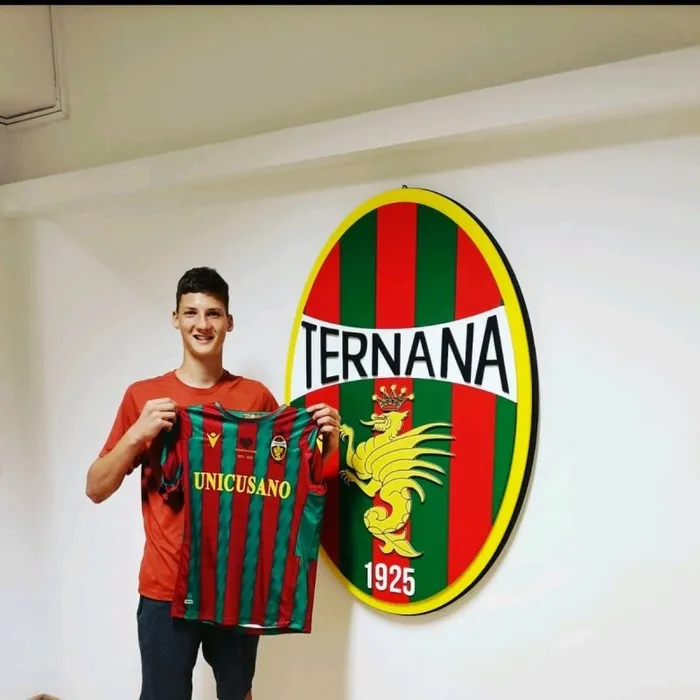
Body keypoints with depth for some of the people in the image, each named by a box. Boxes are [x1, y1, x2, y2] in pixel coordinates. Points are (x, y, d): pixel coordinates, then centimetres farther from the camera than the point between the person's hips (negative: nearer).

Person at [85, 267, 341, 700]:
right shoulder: (143, 396, -3)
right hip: (166, 587, -1)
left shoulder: (257, 397, -1)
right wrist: (137, 433, -18)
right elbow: (96, 490, -2)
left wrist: (327, 443, -11)